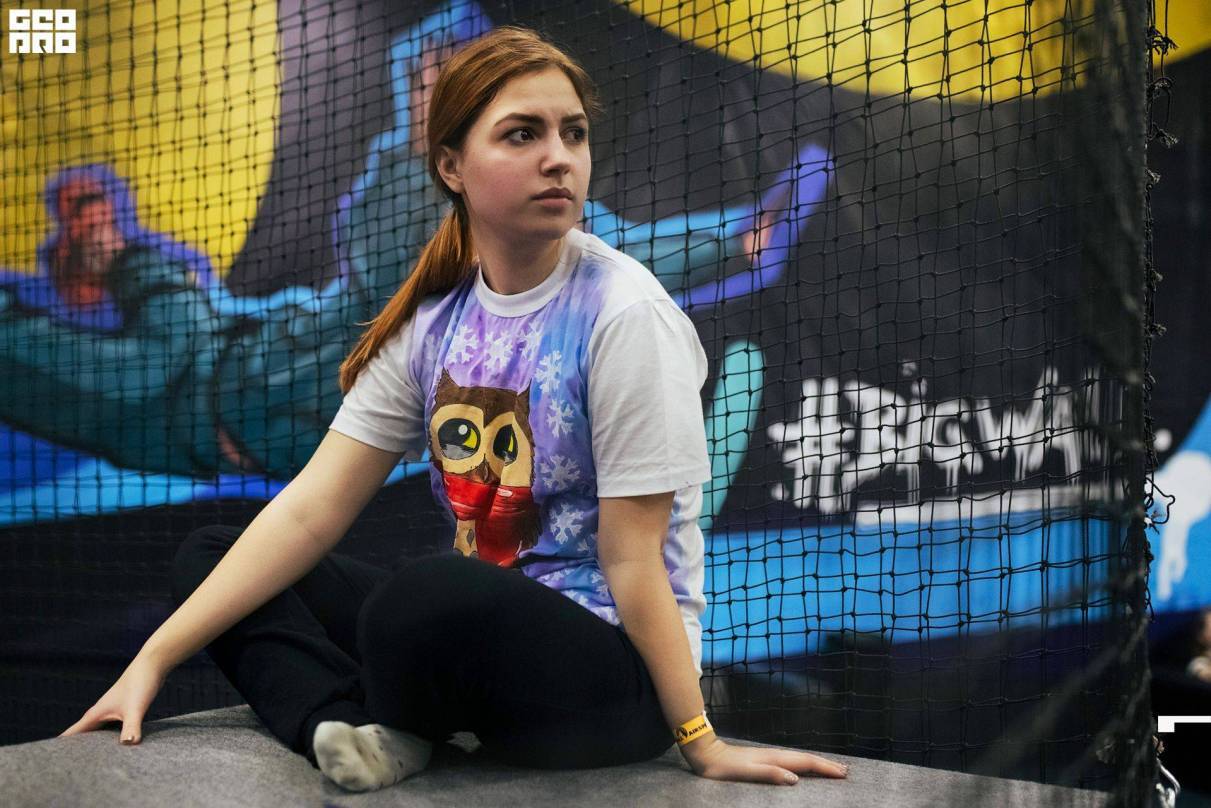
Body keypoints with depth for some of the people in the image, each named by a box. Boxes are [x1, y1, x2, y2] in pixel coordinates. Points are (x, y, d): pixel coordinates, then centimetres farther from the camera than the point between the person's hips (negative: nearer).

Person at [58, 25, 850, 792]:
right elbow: (312, 509, 0)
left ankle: (394, 727, -4)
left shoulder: (624, 316, -16)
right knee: (207, 555, 5)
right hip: (476, 631, 7)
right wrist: (153, 661, -5)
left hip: (617, 664, -7)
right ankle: (367, 733, -18)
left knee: (428, 593, -38)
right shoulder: (435, 315, 2)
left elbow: (632, 562, -14)